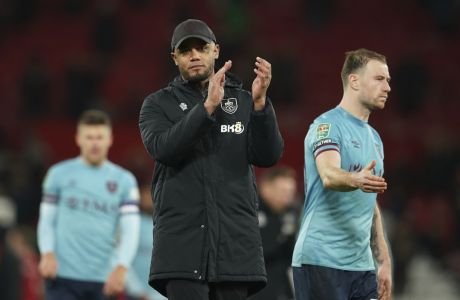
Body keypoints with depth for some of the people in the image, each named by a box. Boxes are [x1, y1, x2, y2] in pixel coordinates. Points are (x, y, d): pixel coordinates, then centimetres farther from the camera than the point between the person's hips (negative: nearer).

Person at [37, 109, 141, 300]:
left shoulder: (124, 180, 7)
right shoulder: (59, 174, 6)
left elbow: (130, 230, 1)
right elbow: (47, 220, 8)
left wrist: (121, 268, -14)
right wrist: (47, 253, -11)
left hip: (101, 281, 2)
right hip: (62, 277, -2)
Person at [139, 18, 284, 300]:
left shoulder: (243, 102, 13)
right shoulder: (158, 104, 9)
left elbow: (269, 156, -1)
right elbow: (163, 148, -11)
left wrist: (259, 102, -15)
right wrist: (208, 106, -20)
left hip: (234, 240, 2)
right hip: (182, 239, -2)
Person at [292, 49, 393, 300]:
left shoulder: (373, 137, 20)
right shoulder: (327, 125, -6)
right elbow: (329, 176, -25)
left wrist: (384, 261, 19)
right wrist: (356, 180, -47)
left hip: (361, 264, 8)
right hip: (322, 260, -8)